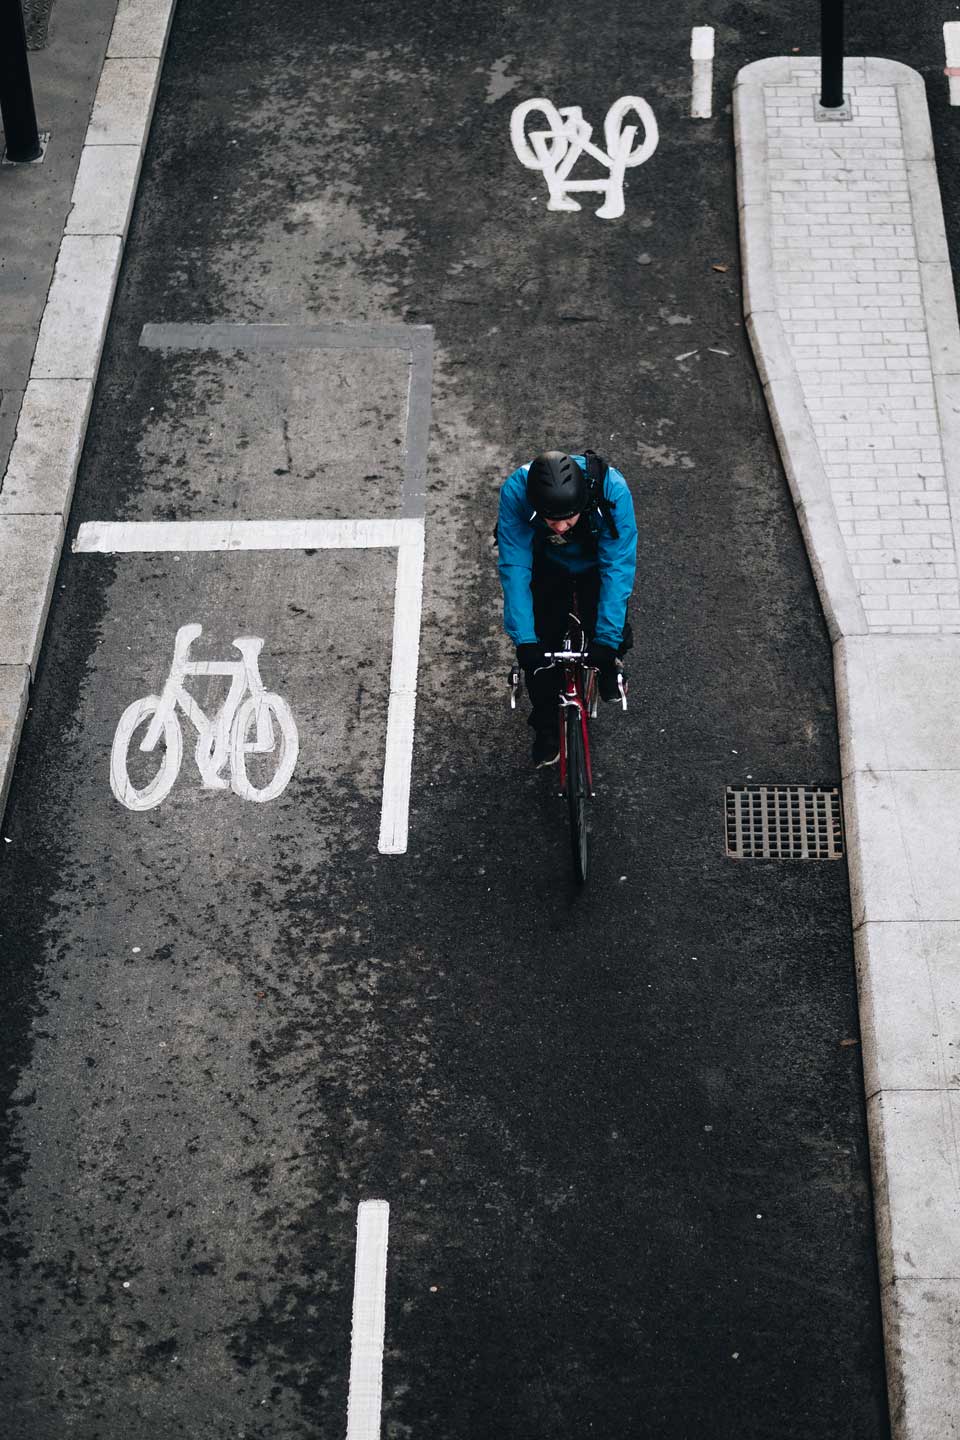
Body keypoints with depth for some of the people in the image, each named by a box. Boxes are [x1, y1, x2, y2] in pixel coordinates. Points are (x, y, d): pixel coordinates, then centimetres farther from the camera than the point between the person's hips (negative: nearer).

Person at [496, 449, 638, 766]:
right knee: (541, 642, -10)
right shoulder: (515, 491, -38)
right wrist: (524, 640, -38)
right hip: (548, 567, 0)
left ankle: (608, 666, 23)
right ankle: (545, 727, 15)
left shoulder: (613, 490, -40)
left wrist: (607, 638, -38)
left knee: (614, 636, -14)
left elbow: (618, 567, -34)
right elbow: (514, 568, -34)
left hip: (597, 564, 0)